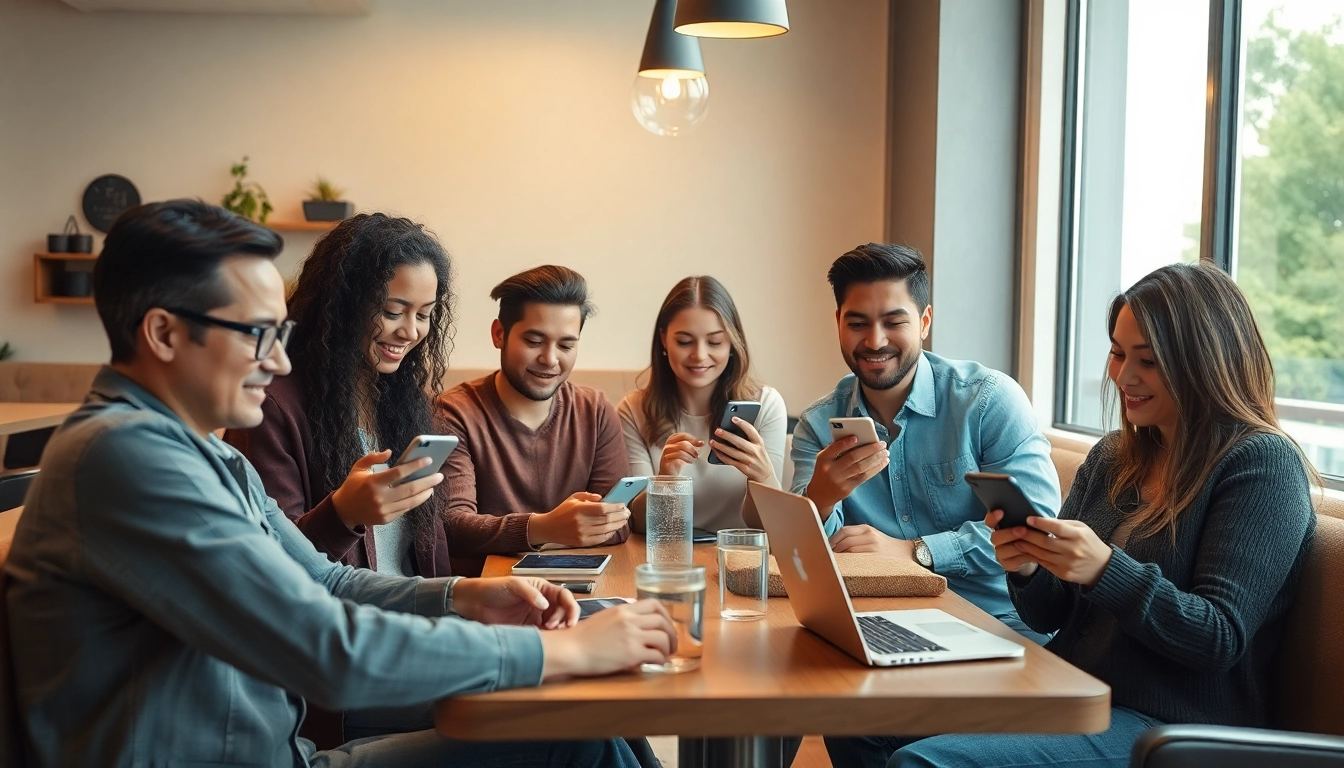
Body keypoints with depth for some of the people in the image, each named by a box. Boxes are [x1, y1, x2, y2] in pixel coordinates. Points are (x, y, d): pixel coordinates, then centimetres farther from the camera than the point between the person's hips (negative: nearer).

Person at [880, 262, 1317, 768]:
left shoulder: (1262, 465, -9)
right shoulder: (1112, 457, 11)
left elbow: (1222, 640, -15)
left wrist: (1106, 570, -28)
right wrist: (1026, 569, -10)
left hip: (1164, 726, -7)